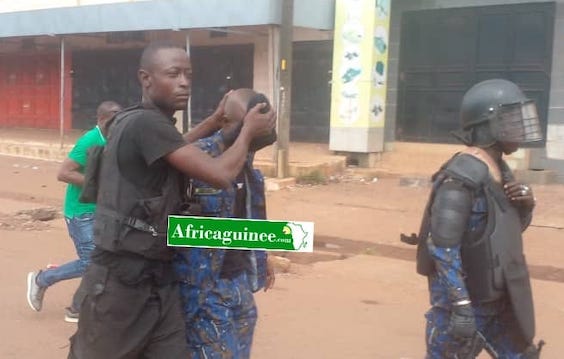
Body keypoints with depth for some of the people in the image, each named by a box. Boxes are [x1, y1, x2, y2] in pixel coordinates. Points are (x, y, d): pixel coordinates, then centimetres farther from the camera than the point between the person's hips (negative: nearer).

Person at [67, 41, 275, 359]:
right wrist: (248, 131, -5)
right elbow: (221, 175, -23)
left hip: (159, 276, 9)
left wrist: (217, 120, 20)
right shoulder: (146, 123, -20)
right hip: (121, 278, -9)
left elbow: (177, 151, 33)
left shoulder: (144, 124, 10)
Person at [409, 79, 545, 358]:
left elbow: (512, 227, 19)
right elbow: (443, 247, -24)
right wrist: (461, 306, -26)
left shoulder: (499, 170, 8)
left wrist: (526, 204, -2)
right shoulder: (463, 175, -20)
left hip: (497, 299, 9)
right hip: (464, 298, -9)